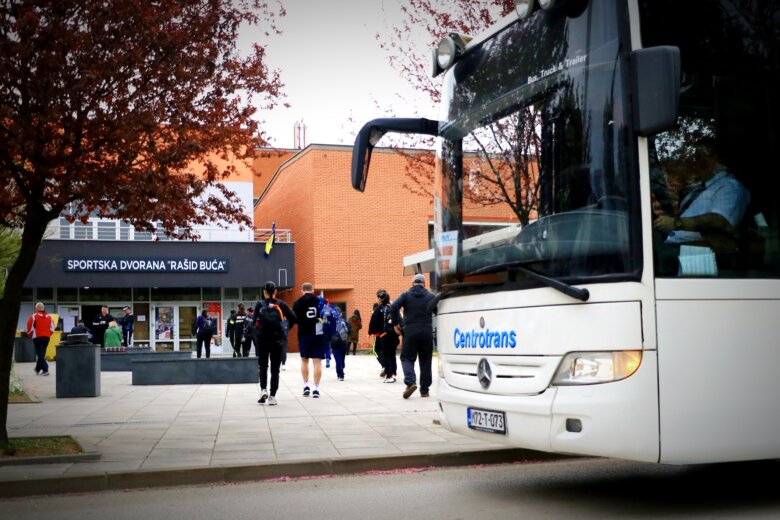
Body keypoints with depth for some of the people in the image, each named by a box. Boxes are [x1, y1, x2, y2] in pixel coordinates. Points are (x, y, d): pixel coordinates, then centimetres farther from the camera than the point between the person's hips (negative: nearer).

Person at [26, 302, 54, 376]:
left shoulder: (33, 316, -7)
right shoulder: (49, 317, 8)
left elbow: (30, 328, -6)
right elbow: (52, 328, 9)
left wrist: (30, 335, 11)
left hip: (37, 337, -5)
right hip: (47, 337, 5)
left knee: (39, 354, -4)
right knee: (42, 354, 16)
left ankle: (45, 370, -16)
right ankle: (37, 369, 29)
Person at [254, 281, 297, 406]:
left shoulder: (260, 304, -1)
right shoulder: (281, 304, 1)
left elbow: (255, 321, -10)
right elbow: (293, 318, -4)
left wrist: (259, 329, 7)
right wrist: (286, 329, 9)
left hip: (262, 340, 0)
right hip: (277, 340, 0)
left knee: (263, 367, 17)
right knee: (275, 369, 7)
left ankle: (263, 390, -1)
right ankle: (272, 397, 5)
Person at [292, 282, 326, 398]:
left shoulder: (297, 303, 0)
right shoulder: (320, 301, 1)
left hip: (304, 335, 0)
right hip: (318, 334, 0)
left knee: (304, 360, 18)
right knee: (317, 361, 0)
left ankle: (306, 385, 16)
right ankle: (316, 388, -3)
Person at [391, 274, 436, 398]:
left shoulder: (406, 295, 3)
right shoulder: (431, 296, 6)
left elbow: (393, 308, -10)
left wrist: (396, 323, -1)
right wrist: (433, 326, 1)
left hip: (410, 331, -1)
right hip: (427, 331, 1)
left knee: (407, 357, 6)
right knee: (425, 360, 10)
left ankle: (410, 382, -18)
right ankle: (424, 390, 13)